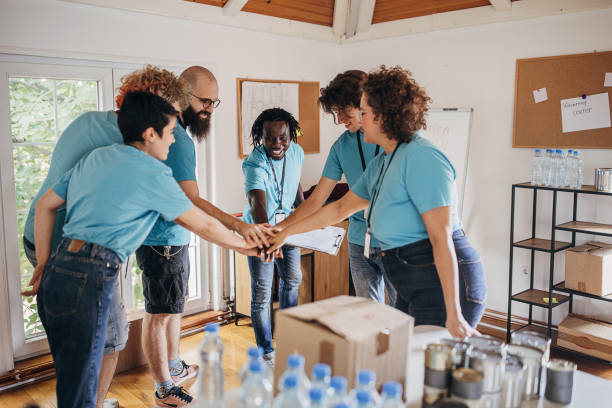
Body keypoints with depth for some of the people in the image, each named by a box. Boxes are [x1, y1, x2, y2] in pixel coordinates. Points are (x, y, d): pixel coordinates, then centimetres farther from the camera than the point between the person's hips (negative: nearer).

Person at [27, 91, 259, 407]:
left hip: (57, 270, 8)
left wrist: (44, 263, 20)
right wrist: (243, 245, 16)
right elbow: (203, 226, 1)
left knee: (70, 377, 20)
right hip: (87, 278, -8)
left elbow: (45, 205, 19)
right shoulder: (153, 173, -6)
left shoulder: (96, 157, 15)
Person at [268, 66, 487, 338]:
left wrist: (453, 315, -22)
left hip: (443, 283, -9)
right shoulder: (382, 164, 14)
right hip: (413, 290, 9)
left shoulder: (421, 158, -16)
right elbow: (341, 208, 24)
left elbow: (441, 237, -21)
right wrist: (286, 231, 29)